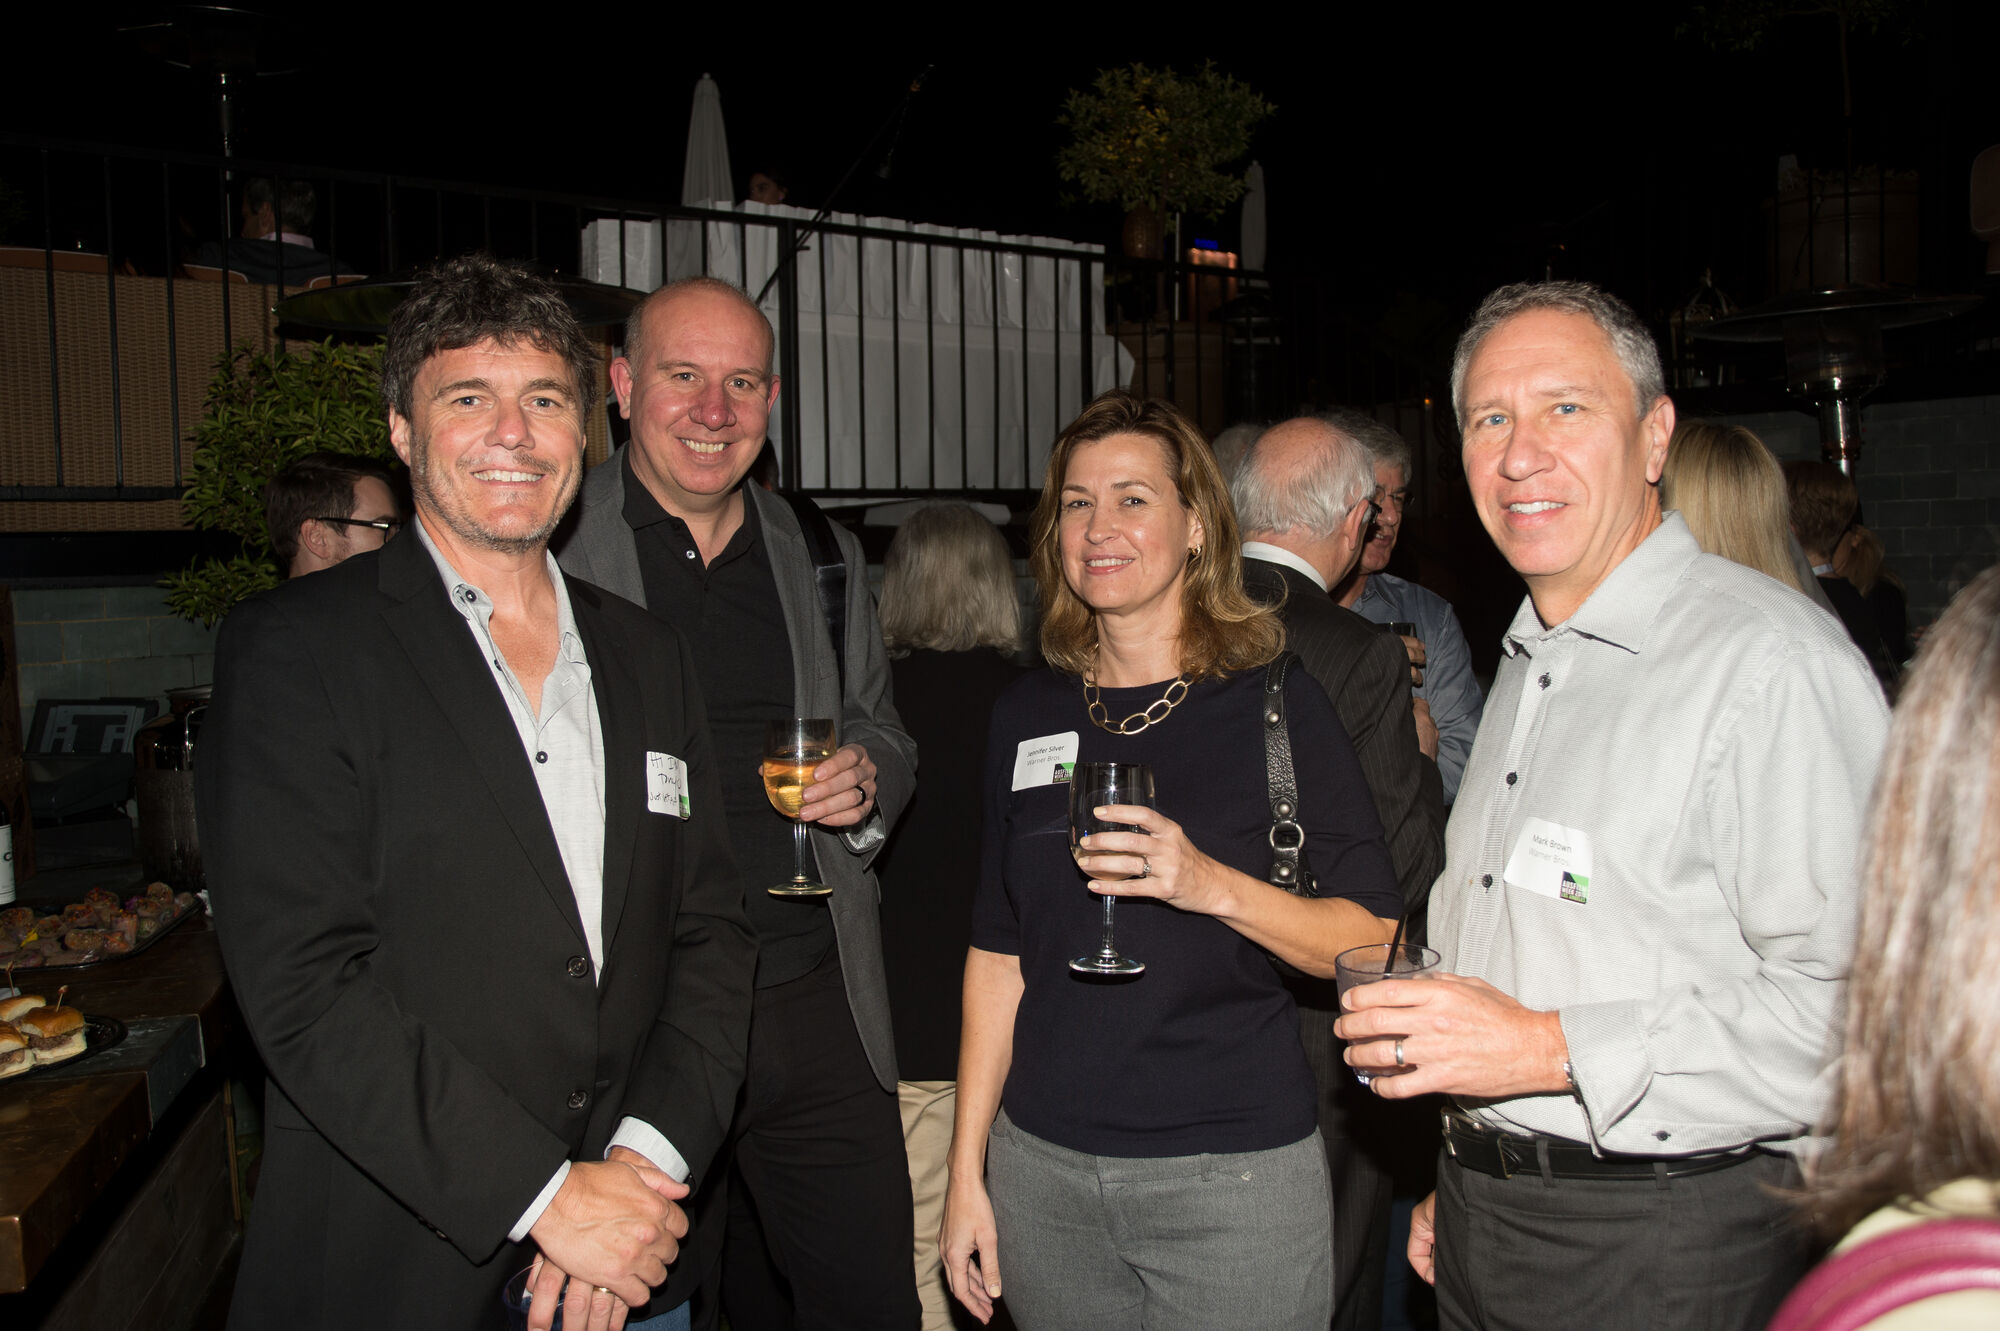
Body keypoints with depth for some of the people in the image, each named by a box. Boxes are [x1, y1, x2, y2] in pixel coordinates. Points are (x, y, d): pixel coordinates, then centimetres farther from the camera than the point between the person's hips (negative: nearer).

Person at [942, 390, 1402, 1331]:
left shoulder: (1274, 701, -5)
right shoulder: (1028, 714, 5)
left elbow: (1379, 943, -7)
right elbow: (998, 953, 9)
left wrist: (1212, 885, -23)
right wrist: (967, 1170, 7)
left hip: (1232, 1170, -3)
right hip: (1044, 1164, 3)